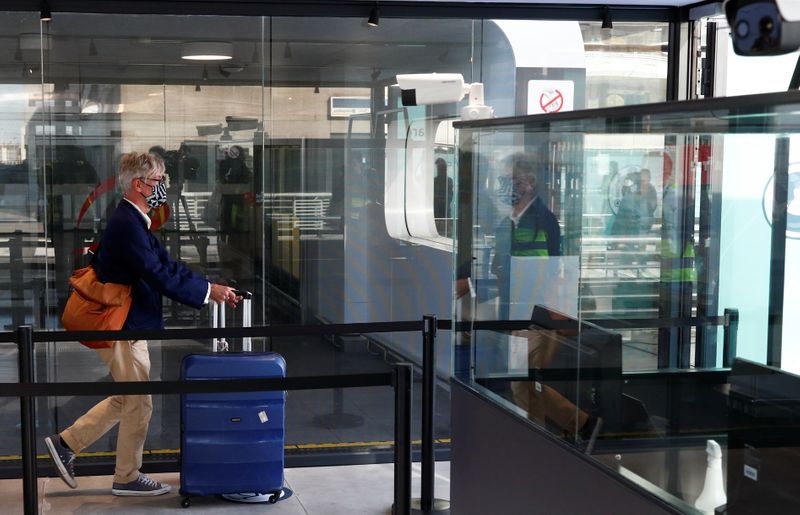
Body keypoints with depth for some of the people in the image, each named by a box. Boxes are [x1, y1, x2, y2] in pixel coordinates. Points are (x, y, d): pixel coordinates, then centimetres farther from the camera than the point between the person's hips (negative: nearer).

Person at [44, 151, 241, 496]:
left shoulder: (132, 222, 12)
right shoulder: (127, 225, -21)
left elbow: (167, 265, 13)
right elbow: (159, 276, -26)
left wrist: (212, 288, 3)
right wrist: (209, 291, -20)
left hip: (125, 325, 10)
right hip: (122, 327, -10)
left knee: (127, 400, 19)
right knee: (139, 405, 2)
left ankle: (66, 442, 25)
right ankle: (127, 478, 16)